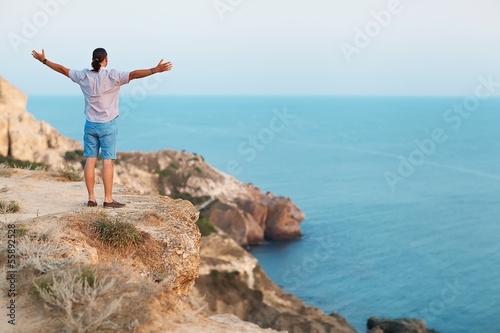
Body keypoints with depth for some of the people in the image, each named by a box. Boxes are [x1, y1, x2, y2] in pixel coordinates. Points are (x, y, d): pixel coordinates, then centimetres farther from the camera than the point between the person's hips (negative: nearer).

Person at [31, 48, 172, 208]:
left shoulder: (84, 76, 1)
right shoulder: (113, 76, -12)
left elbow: (62, 69, 12)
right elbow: (134, 74, -23)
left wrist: (43, 60, 25)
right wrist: (156, 70, -29)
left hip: (90, 125, 4)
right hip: (107, 125, -4)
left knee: (90, 160, 5)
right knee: (108, 161, -3)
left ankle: (91, 198, 7)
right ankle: (108, 199, -2)